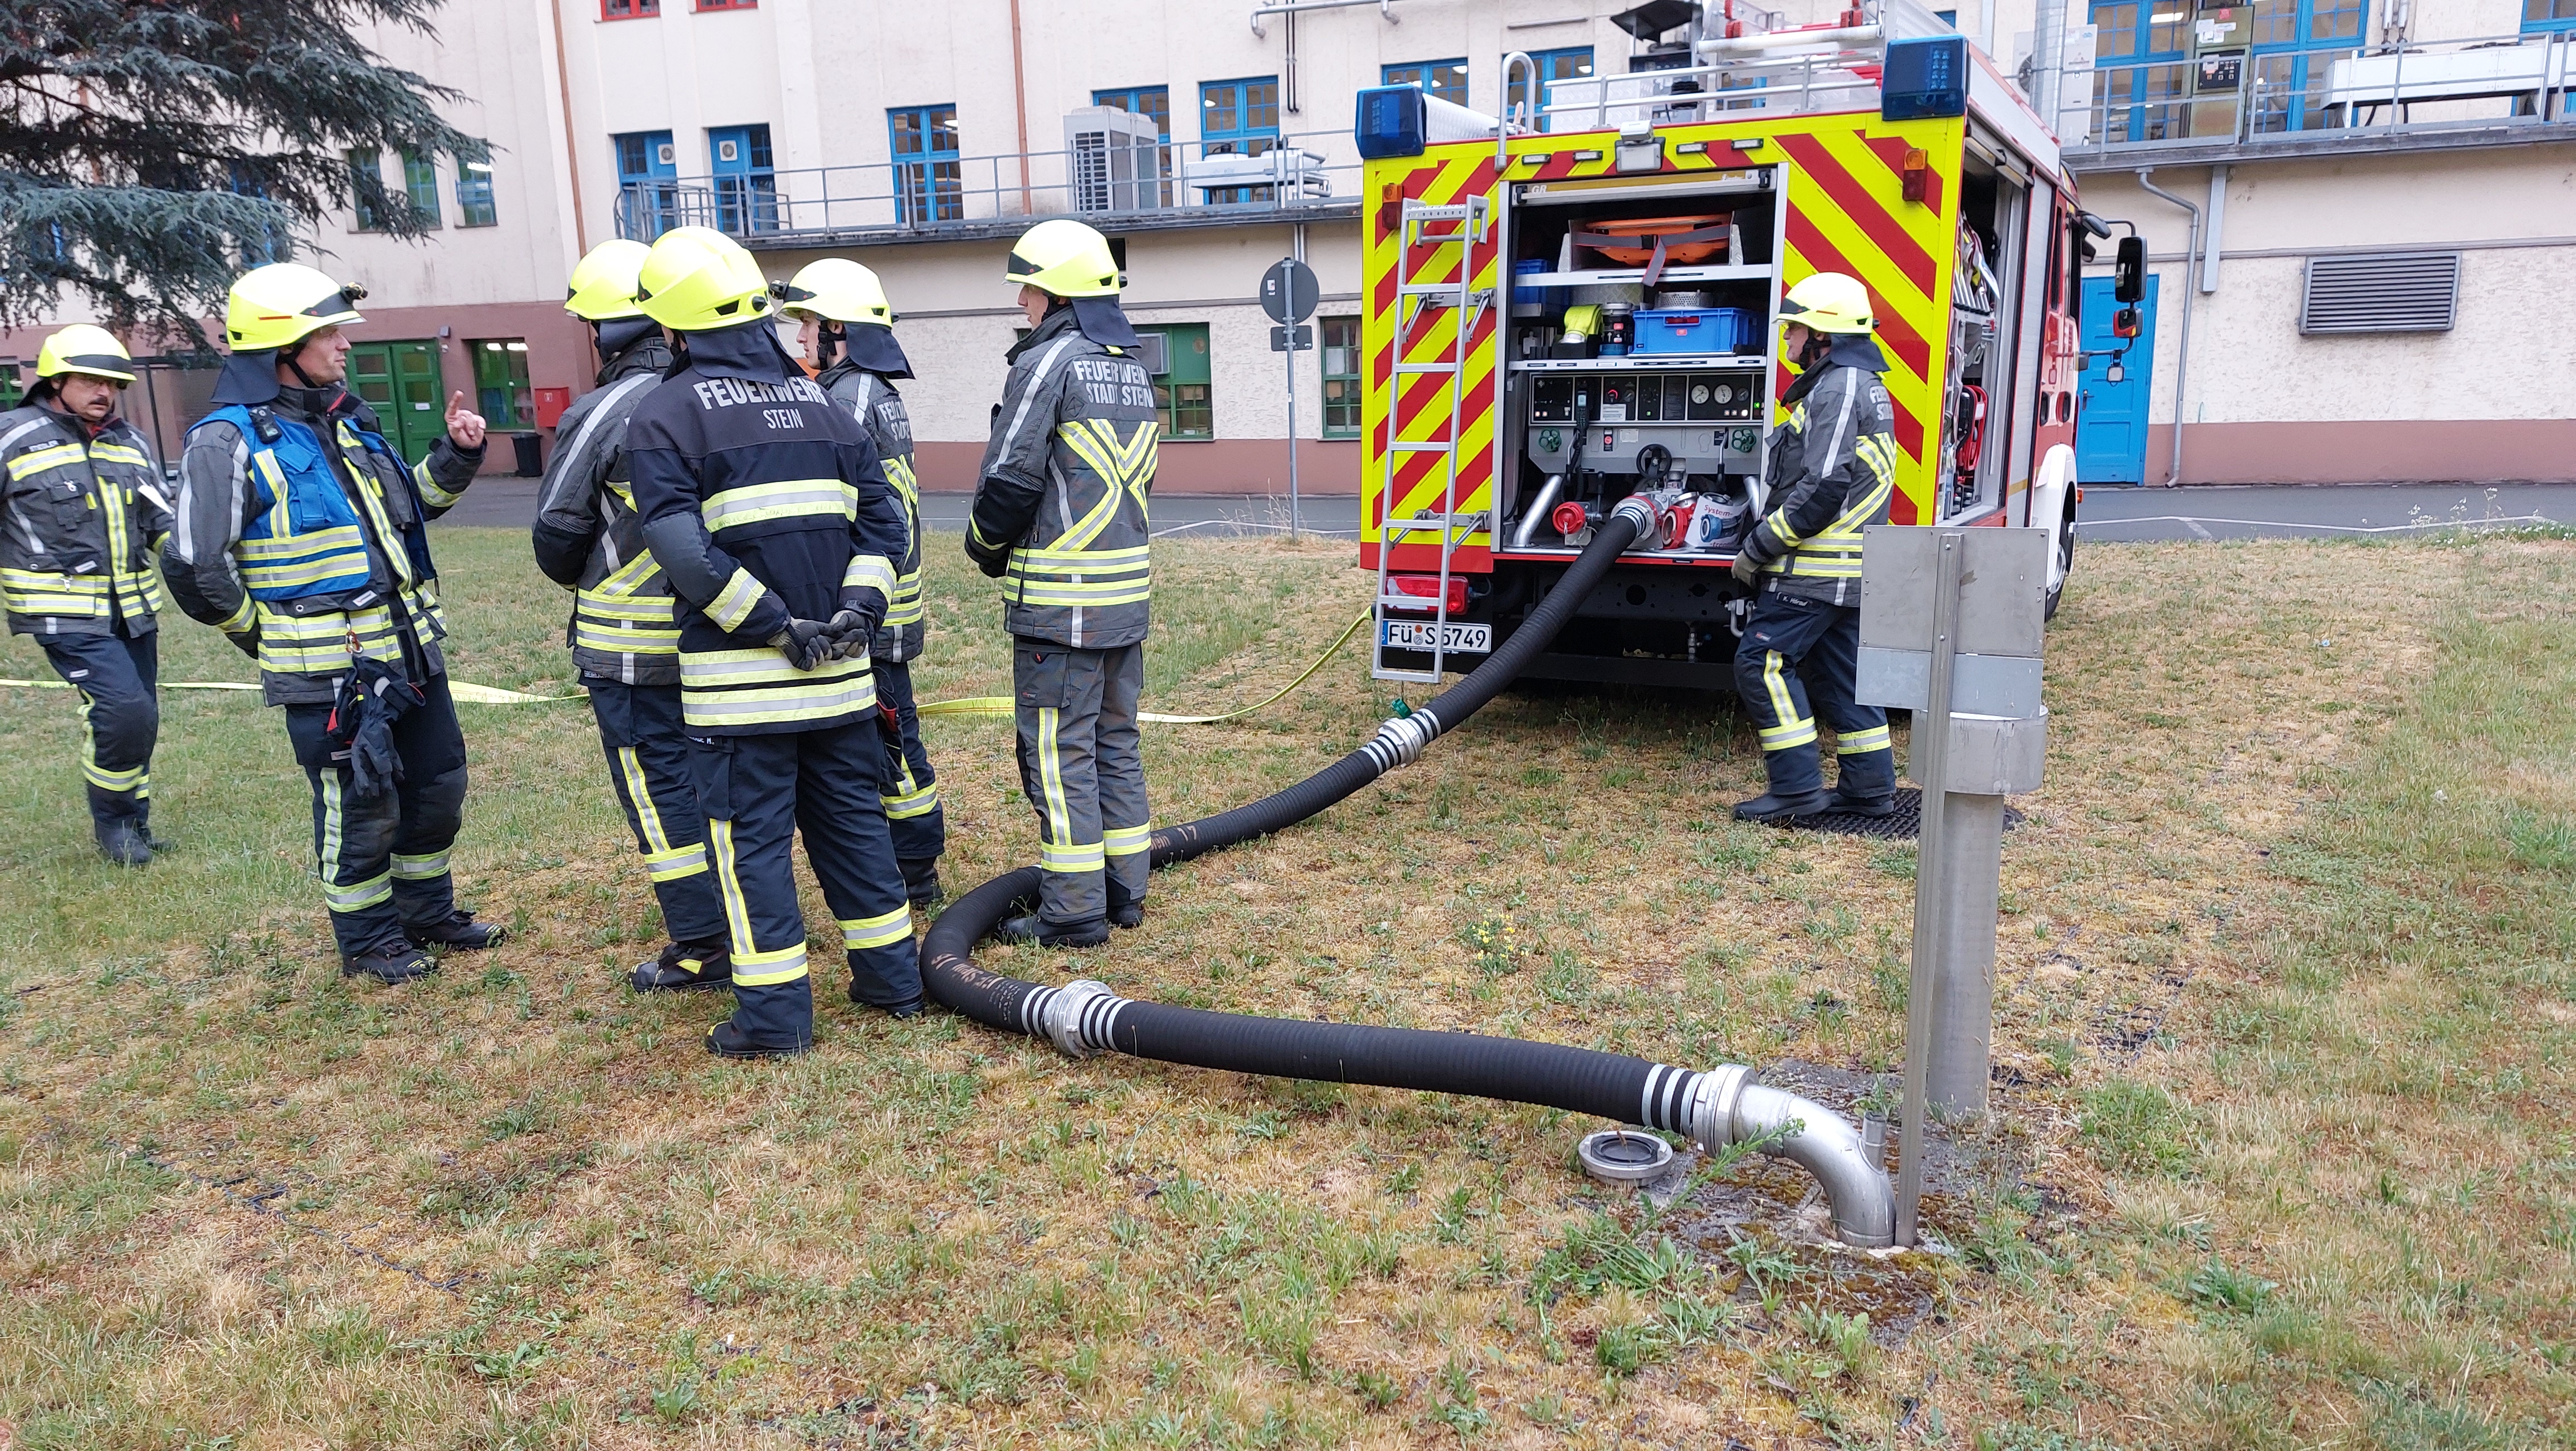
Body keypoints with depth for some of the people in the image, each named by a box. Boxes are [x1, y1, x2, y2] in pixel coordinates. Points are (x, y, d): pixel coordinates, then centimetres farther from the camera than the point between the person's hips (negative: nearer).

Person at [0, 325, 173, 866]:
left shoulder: (131, 442, 11)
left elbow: (162, 521, 16)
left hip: (134, 607, 6)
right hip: (66, 613, -6)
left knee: (136, 719, 11)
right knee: (123, 707, -18)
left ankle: (133, 824, 27)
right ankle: (112, 821, 2)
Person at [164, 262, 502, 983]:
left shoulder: (348, 422, 10)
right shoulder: (230, 441, -13)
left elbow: (418, 499, 23)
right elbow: (196, 570, -14)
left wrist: (458, 454, 6)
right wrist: (269, 637, -3)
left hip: (412, 655, 8)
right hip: (330, 677, -7)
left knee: (437, 789, 17)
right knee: (360, 811, 4)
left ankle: (429, 913, 35)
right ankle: (367, 939, 23)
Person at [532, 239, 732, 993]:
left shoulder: (601, 415, -15)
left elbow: (557, 535, -7)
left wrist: (584, 584, 13)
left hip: (633, 643, -6)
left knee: (662, 787, 3)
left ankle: (703, 946, 7)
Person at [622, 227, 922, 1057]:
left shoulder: (667, 414, -6)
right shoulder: (822, 405, 11)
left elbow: (683, 550, -18)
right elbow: (882, 519, 7)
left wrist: (776, 626, -15)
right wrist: (858, 608, -2)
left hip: (738, 680, -5)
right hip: (839, 674, 5)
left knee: (752, 837, 4)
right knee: (851, 819, 16)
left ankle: (775, 1016, 9)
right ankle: (893, 979, 24)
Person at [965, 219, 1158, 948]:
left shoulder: (1049, 362, -12)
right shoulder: (1132, 369, 15)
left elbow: (1010, 477, -14)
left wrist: (986, 548, 3)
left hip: (1059, 597, -8)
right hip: (1127, 588, 8)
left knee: (1059, 753, -2)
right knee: (1115, 741, 15)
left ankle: (1074, 911, 3)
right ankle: (1123, 888, 23)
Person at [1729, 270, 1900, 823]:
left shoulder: (1837, 388, -14)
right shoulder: (1864, 386, 20)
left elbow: (1823, 487, -24)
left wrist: (1758, 547, -17)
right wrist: (1770, 540, 20)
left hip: (1816, 567, -11)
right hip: (1851, 570, 11)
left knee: (1761, 662, -9)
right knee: (1839, 674, 14)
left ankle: (1798, 787, -9)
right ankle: (1870, 787, 18)